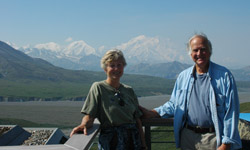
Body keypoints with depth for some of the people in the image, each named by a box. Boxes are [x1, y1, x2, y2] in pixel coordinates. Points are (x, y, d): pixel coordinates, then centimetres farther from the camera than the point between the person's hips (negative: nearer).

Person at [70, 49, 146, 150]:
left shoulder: (129, 90, 11)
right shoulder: (98, 87, -2)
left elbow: (137, 120, 12)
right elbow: (89, 115, -7)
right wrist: (84, 124, -29)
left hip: (133, 139, 5)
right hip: (111, 141, -4)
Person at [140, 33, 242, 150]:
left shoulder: (224, 76, -5)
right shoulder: (183, 76, 9)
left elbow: (231, 112, -6)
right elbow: (173, 104, 17)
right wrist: (151, 113, 3)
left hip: (213, 138, -4)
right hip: (188, 136, 4)